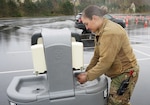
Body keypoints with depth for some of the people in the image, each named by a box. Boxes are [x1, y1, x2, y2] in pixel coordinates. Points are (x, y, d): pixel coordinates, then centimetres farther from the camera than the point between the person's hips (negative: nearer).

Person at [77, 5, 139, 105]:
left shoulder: (110, 32, -25)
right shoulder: (101, 31, 7)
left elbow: (105, 62, -26)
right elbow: (97, 55, 9)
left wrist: (87, 76, -18)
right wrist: (87, 72, 3)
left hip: (126, 73, -9)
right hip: (119, 72, 9)